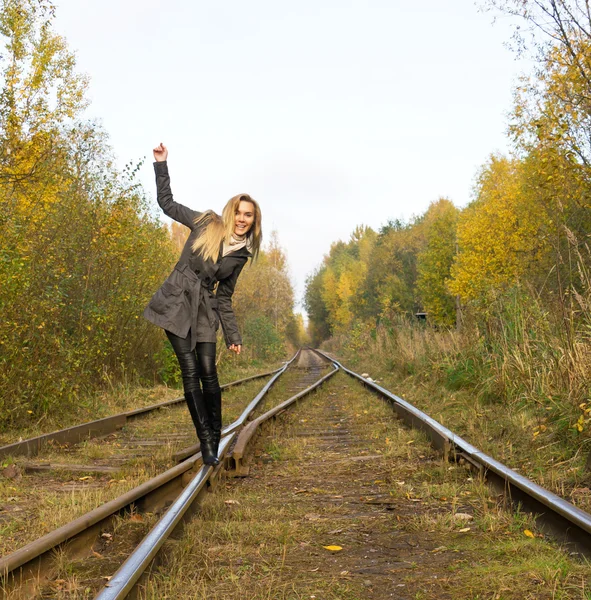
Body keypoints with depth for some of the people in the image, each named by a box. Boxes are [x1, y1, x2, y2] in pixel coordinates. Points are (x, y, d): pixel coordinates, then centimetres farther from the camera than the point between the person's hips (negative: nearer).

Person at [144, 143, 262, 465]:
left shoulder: (241, 254, 8)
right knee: (190, 372, -9)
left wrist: (233, 336, 9)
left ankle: (215, 438, 8)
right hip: (176, 301, -3)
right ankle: (206, 441, -5)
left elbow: (224, 297, 12)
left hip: (205, 309, 3)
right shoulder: (206, 224, 1)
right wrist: (161, 163, 4)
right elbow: (166, 203, 8)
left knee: (208, 372, -8)